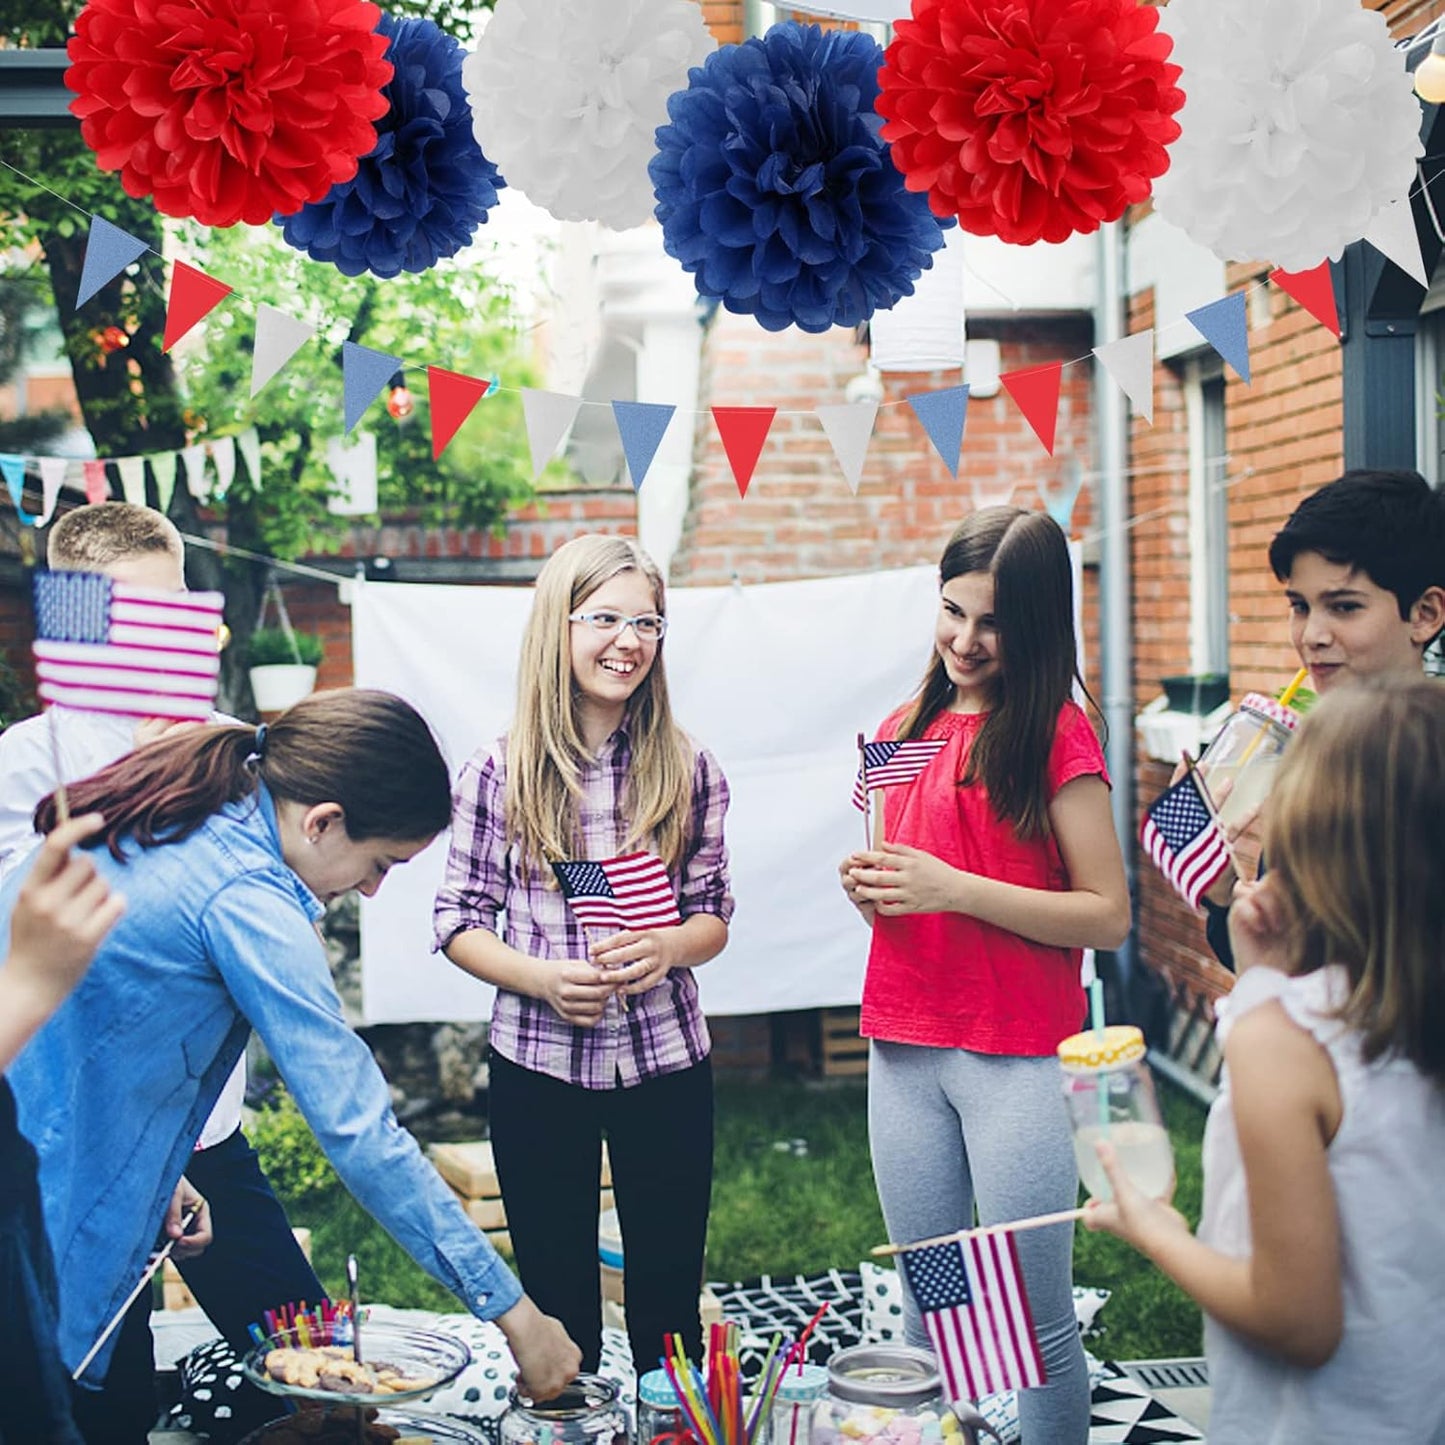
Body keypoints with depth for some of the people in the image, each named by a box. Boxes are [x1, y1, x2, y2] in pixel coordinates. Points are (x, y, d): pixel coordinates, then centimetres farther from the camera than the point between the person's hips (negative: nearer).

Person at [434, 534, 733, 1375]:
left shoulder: (687, 769, 0)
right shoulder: (502, 772, -4)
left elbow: (714, 915, 6)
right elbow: (459, 921, -1)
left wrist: (669, 947, -16)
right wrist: (542, 977, -17)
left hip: (666, 1061, 1)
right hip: (539, 1065, -1)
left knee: (669, 1305, 11)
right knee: (558, 1306, 12)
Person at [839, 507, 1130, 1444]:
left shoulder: (1057, 734, -7)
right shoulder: (905, 733, 11)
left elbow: (1108, 917, -11)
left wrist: (957, 889, -18)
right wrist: (869, 889, -1)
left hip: (1020, 1060, -6)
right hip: (905, 1051, 6)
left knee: (1035, 1319, 1)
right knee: (929, 1310, 15)